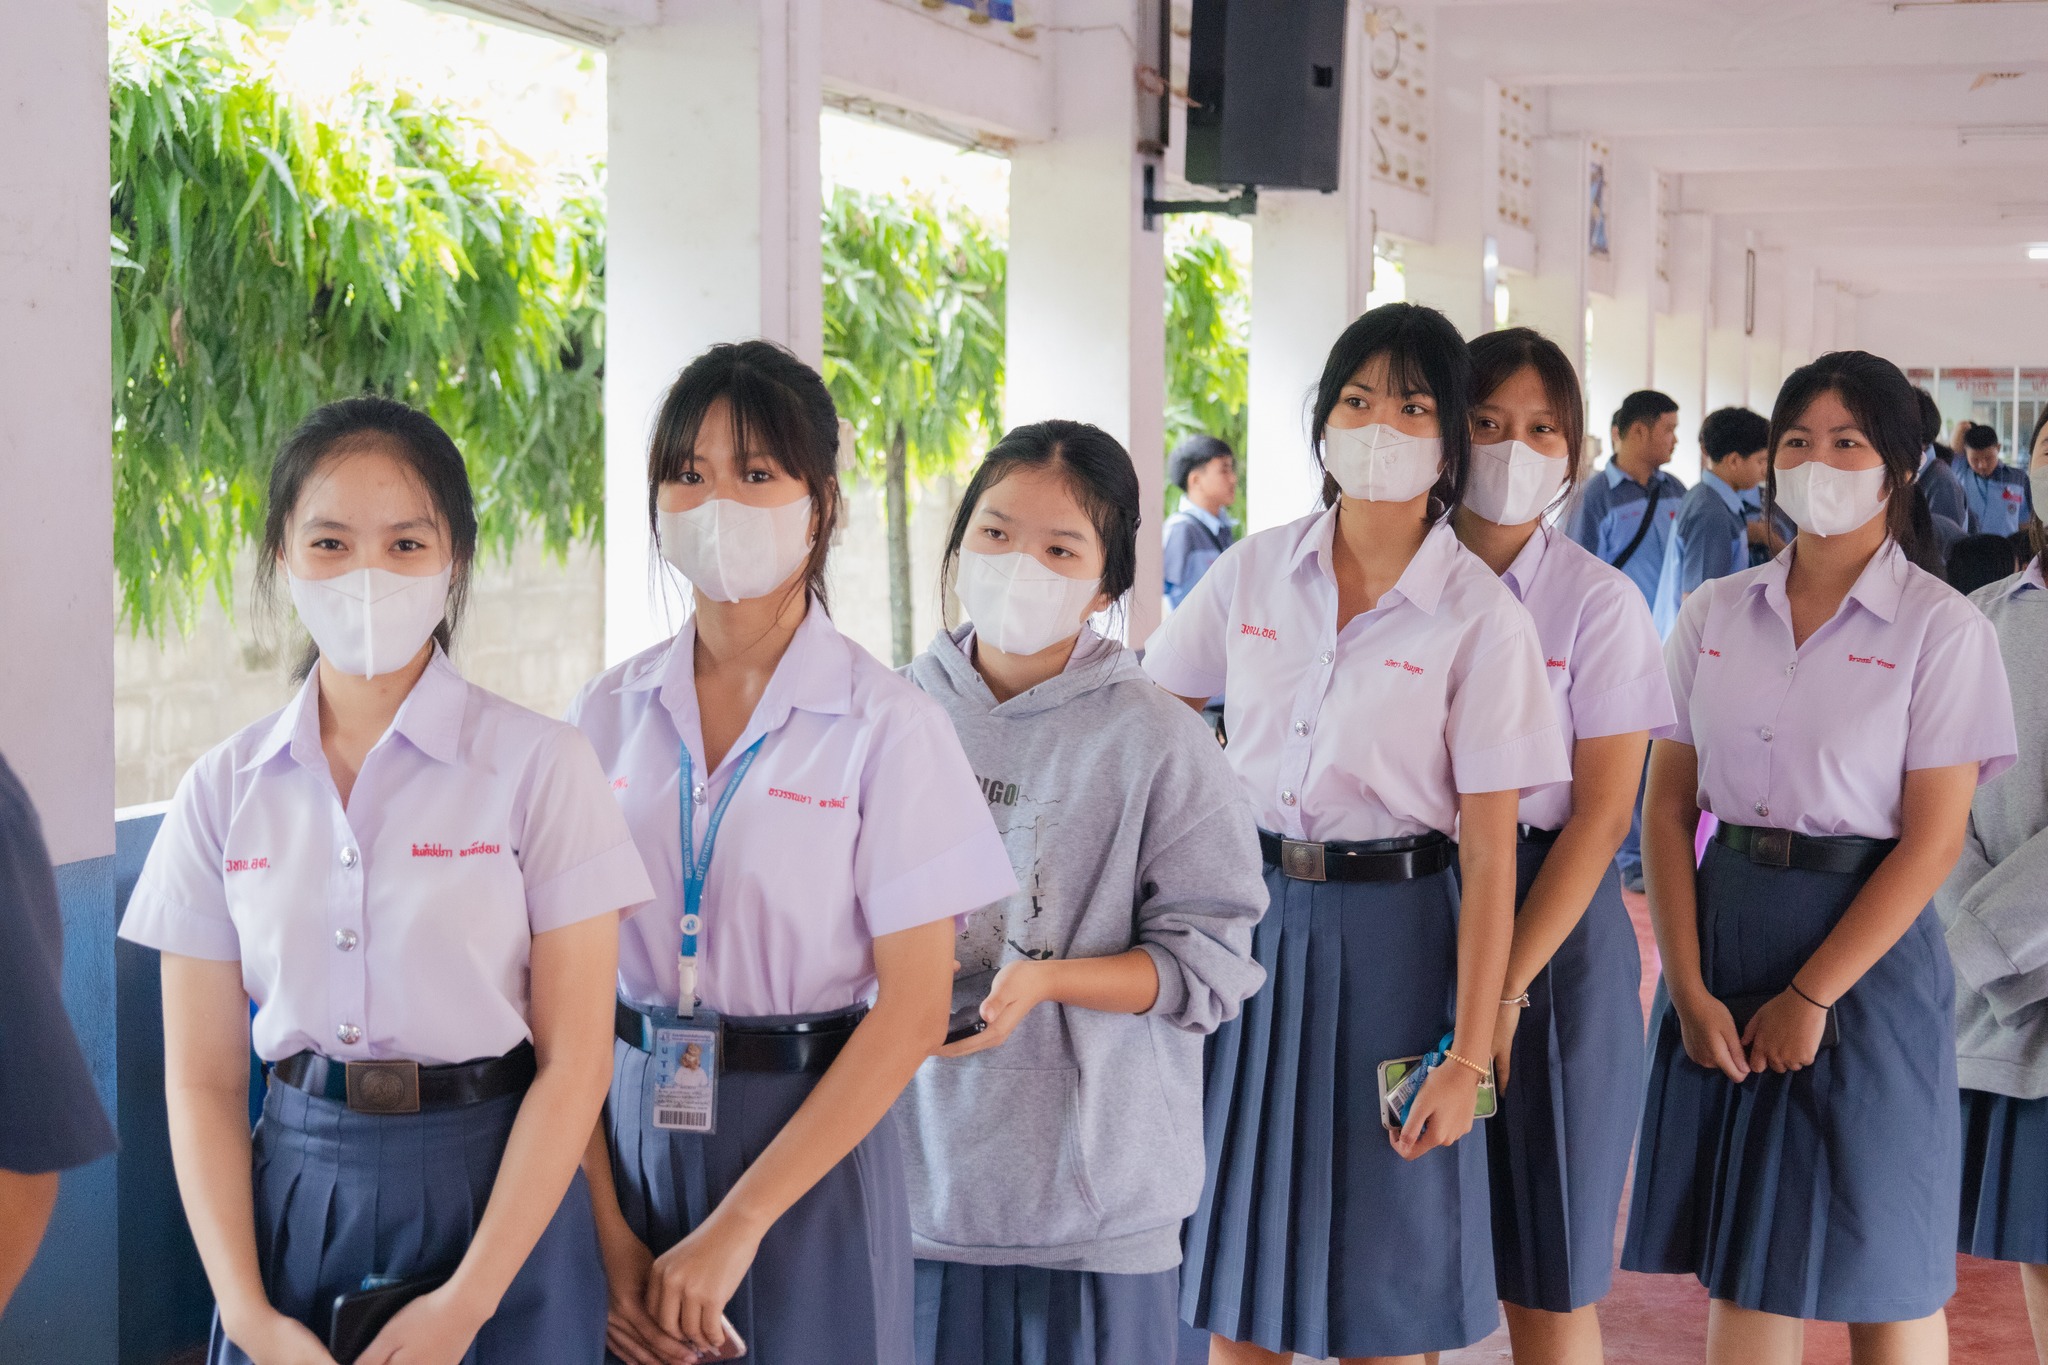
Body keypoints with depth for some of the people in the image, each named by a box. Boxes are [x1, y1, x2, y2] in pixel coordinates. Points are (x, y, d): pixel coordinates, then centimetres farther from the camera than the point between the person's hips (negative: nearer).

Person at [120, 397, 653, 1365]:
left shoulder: (537, 765, -6)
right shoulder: (225, 792, 3)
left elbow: (573, 1060, -8)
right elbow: (202, 1078, 2)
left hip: (495, 1187, -2)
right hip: (296, 1194, 2)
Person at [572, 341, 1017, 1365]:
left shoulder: (887, 726, -7)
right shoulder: (608, 713, 3)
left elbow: (914, 1009, -11)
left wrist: (736, 1227, -15)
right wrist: (607, 1235, -9)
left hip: (808, 1148, -3)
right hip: (625, 1135, 3)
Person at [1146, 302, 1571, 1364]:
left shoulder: (1480, 618, -8)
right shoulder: (1254, 571, 3)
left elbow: (1489, 856, -9)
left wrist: (1468, 1056, -12)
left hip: (1391, 934, -3)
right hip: (1247, 919, 3)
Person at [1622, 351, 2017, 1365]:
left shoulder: (1942, 631, -6)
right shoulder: (1715, 614, 6)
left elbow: (1932, 841, -10)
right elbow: (1669, 805, 4)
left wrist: (1812, 996, -13)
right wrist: (1689, 988, -6)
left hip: (1865, 947, -3)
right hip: (1723, 933, 4)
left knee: (1880, 1273, 6)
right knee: (1738, 1264, 9)